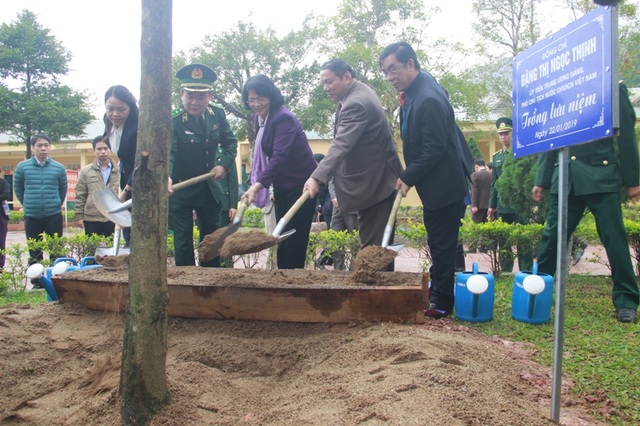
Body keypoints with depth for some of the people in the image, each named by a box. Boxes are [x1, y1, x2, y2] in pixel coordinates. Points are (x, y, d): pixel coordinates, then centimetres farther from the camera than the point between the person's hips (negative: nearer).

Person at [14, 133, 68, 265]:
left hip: (54, 216, 0)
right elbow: (18, 189, 11)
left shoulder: (59, 168, -1)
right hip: (31, 217, 1)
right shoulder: (22, 167, -2)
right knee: (34, 253, 10)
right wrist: (28, 204, 14)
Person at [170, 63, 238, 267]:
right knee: (183, 242, -1)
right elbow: (167, 152, -36)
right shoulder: (174, 121, -22)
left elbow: (230, 142, 4)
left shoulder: (217, 115, -6)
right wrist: (166, 177, -55)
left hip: (210, 189, 5)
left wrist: (224, 164, -14)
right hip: (180, 191, -5)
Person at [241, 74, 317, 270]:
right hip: (281, 186, 9)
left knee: (295, 238, -4)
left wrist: (257, 185, -42)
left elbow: (279, 156, -32)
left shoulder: (284, 119, -21)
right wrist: (261, 183, 11)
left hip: (300, 185, -8)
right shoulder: (259, 118, 5)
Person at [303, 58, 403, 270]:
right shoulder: (358, 92, 12)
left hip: (375, 183, -11)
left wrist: (317, 177, -44)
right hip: (374, 181, 11)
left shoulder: (356, 103, -22)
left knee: (373, 246, -7)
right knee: (379, 244, 16)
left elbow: (341, 145, -35)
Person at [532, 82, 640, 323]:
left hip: (601, 177, -3)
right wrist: (541, 181, 10)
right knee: (552, 236, 4)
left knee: (614, 238, -2)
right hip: (565, 179, 3)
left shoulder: (613, 89, 5)